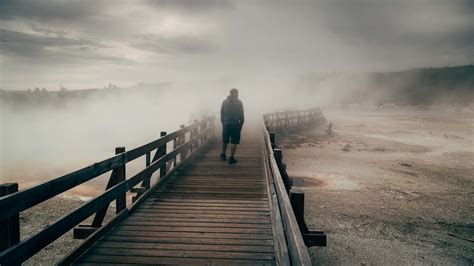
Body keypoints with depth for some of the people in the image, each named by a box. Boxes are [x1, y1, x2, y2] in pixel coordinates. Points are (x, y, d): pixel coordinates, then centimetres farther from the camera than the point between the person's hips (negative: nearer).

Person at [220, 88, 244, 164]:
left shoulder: (224, 102, 8)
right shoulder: (239, 102, -1)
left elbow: (222, 113, 9)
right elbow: (241, 114, -2)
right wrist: (241, 124, 7)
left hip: (226, 124, 3)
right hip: (236, 124, -3)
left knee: (225, 141, 17)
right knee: (234, 142, 3)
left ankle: (223, 155, 31)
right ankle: (231, 158, 2)